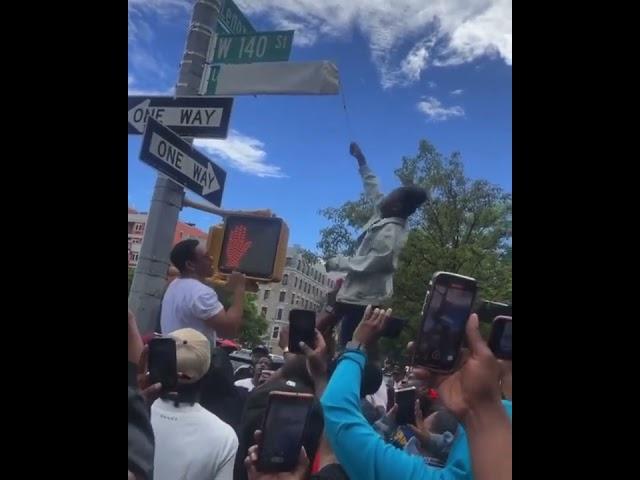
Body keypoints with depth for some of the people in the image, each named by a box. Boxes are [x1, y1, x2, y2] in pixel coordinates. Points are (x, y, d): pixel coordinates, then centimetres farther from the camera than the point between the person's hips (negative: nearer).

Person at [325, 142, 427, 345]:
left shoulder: (389, 231, -19)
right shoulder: (385, 217, 8)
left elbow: (372, 262, -25)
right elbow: (373, 191, 20)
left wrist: (338, 262, -15)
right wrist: (362, 162, 25)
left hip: (363, 299, -10)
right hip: (362, 295, 10)